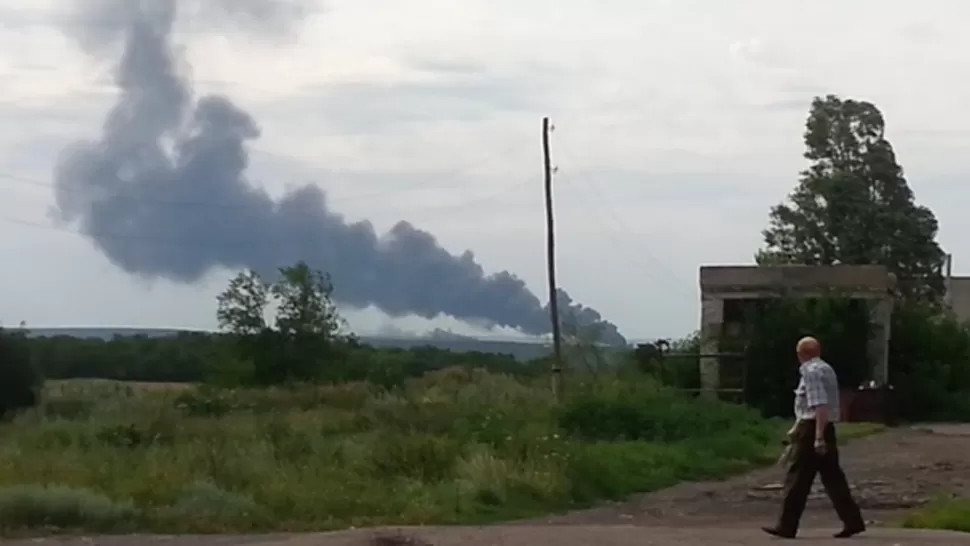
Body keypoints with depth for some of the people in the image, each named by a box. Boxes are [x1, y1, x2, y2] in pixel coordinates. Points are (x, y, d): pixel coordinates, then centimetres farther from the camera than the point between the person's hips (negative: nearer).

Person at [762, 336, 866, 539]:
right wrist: (796, 428, 33)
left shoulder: (811, 372, -13)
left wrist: (818, 436, -27)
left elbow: (820, 406, -23)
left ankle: (787, 526, 0)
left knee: (798, 479, -3)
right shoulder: (826, 369, 18)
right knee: (832, 477, 8)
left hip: (812, 430, -9)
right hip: (827, 429, 9)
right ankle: (853, 521, 3)